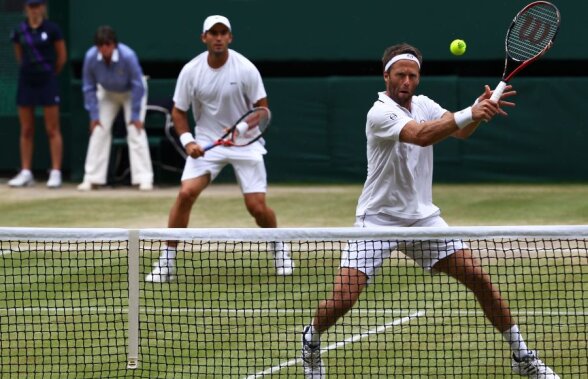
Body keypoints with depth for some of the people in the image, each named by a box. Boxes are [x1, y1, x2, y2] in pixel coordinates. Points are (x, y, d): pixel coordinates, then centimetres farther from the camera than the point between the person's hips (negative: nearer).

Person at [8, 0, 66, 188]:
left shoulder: (52, 29, -5)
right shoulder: (19, 30, 4)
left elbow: (62, 56, 3)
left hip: (47, 81, -4)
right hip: (26, 81, 4)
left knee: (52, 129, -3)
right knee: (26, 130, 6)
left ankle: (55, 173, -3)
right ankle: (26, 172, 10)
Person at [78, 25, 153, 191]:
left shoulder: (128, 56, -36)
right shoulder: (90, 57, -27)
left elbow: (137, 86, -25)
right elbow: (89, 88, -13)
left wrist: (135, 115, -23)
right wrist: (93, 115, -14)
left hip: (131, 92, -3)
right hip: (107, 93, 3)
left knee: (135, 131, -15)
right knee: (99, 130, -4)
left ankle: (144, 179, -13)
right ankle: (91, 179, 2)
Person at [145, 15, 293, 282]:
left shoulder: (245, 69, -13)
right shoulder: (191, 71, -8)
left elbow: (262, 108, -5)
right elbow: (179, 111, 2)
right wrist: (187, 141, -13)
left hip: (244, 143, -1)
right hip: (206, 141, 1)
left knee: (257, 206, -6)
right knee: (186, 193, -18)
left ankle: (279, 249, 25)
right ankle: (167, 261, -11)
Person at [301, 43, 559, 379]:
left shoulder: (424, 105, 5)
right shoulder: (381, 113, -17)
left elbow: (461, 131, 3)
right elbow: (422, 136, -33)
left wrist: (482, 108, -19)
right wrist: (469, 114, -41)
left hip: (423, 217, 5)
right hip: (378, 219, -5)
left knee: (480, 280, -5)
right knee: (341, 300, -14)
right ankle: (312, 340, 20)